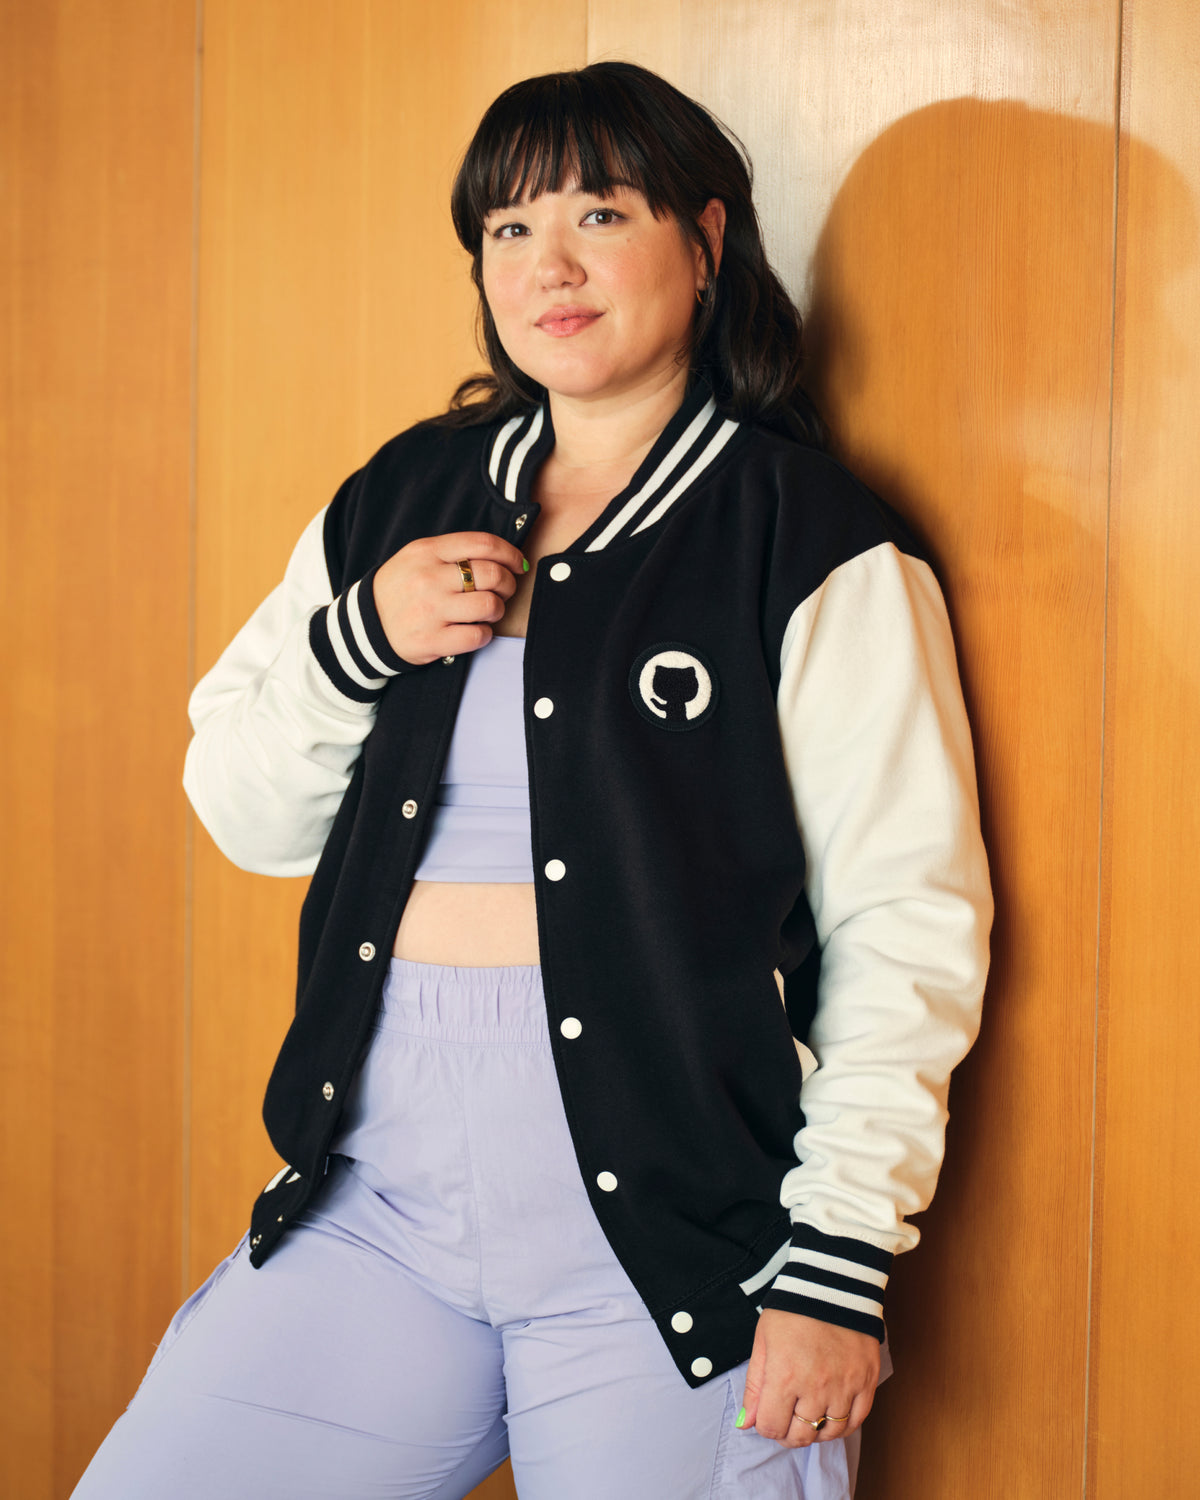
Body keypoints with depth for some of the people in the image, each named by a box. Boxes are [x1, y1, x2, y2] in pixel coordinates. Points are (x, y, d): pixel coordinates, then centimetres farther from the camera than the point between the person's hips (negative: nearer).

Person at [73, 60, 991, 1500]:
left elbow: (907, 923, -7)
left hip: (674, 1233, -4)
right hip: (376, 1202, 5)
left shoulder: (815, 549, -4)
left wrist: (839, 1256, -12)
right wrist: (361, 638, -4)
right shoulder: (401, 498, 12)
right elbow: (246, 816, 15)